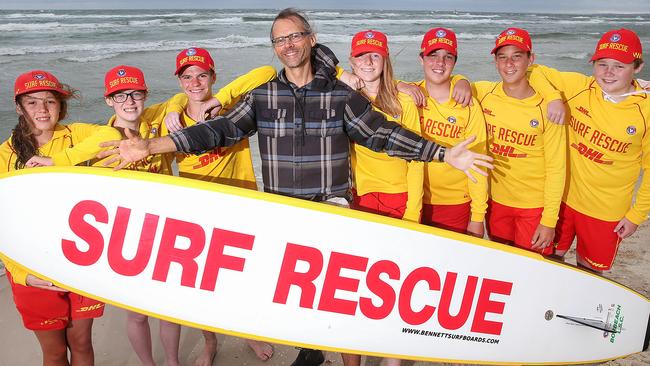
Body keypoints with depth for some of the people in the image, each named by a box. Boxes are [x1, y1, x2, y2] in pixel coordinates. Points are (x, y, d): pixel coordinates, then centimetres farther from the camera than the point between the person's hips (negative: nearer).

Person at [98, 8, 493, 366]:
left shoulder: (340, 95, 1)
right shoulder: (262, 96, 4)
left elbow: (381, 133, -1)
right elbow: (221, 129, -3)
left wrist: (443, 153, -10)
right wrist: (150, 146, -13)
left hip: (331, 207, -2)